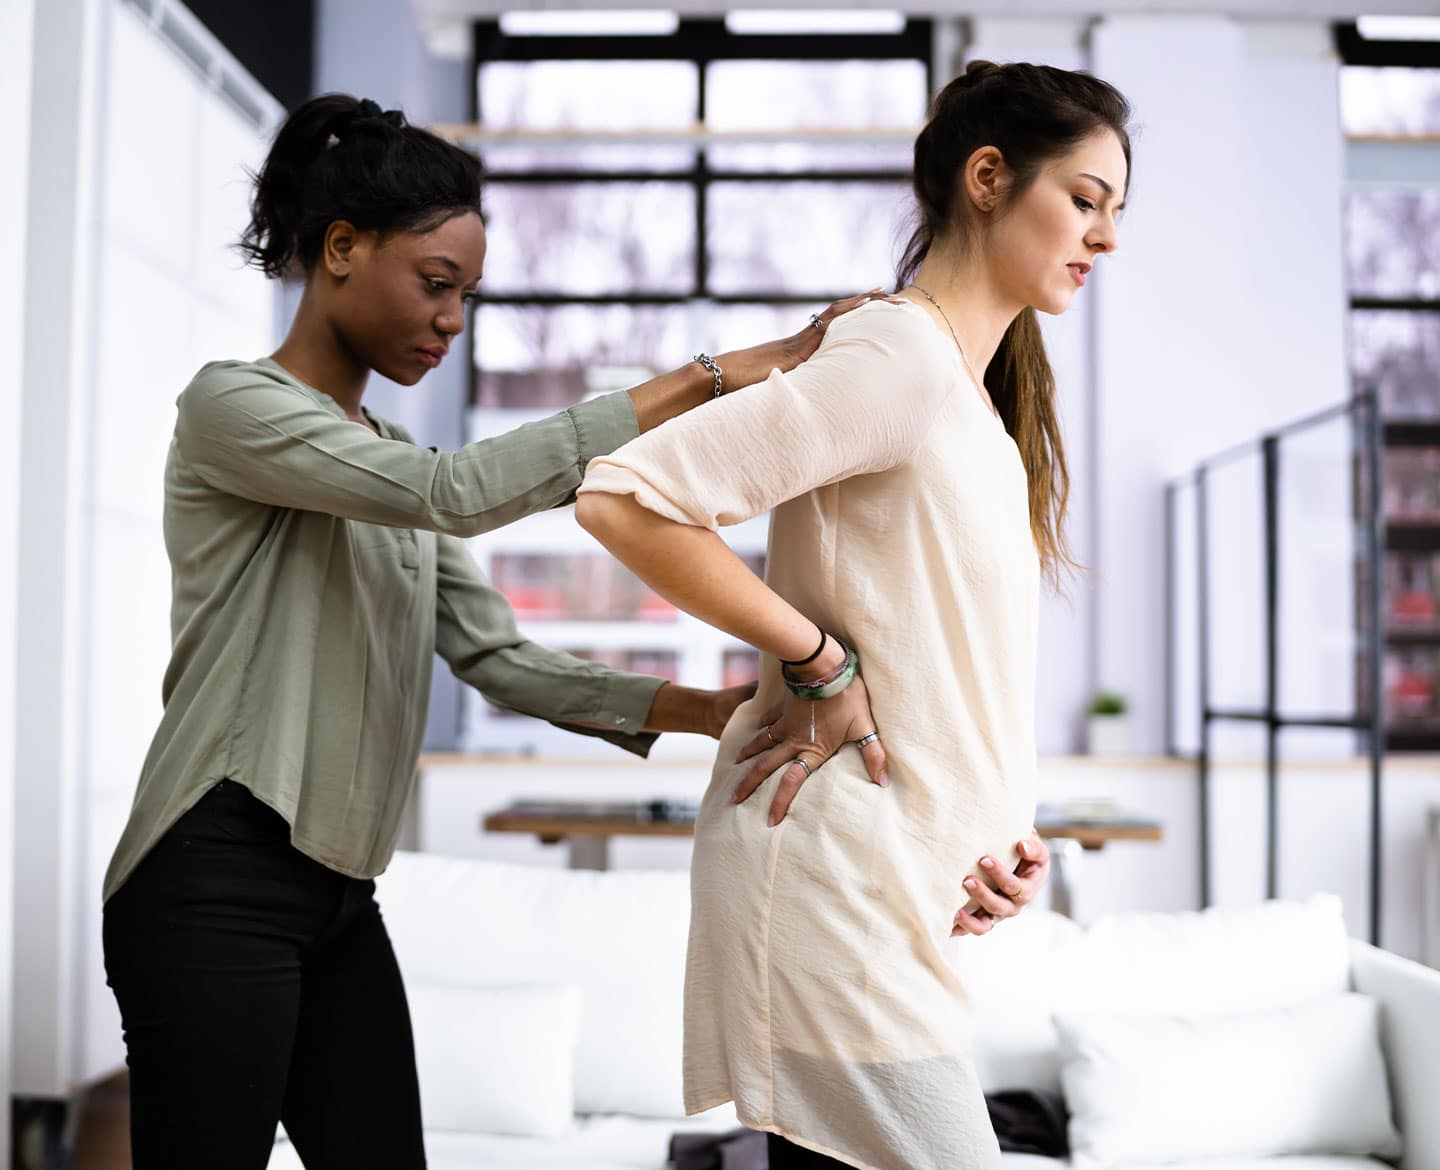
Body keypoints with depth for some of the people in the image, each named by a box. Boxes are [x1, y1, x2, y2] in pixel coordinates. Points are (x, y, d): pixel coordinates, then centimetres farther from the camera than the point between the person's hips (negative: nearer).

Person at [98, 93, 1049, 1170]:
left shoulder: (389, 464, 17)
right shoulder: (231, 405, -7)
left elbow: (499, 658, 8)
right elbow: (460, 492, -23)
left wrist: (701, 708, -5)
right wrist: (711, 378, -23)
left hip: (340, 900, 8)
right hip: (216, 886, -7)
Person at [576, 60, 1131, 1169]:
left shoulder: (983, 392, 17)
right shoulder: (899, 359, -14)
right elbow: (623, 496, -21)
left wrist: (998, 826, 7)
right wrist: (820, 665, -15)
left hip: (900, 885, 9)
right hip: (832, 876, -9)